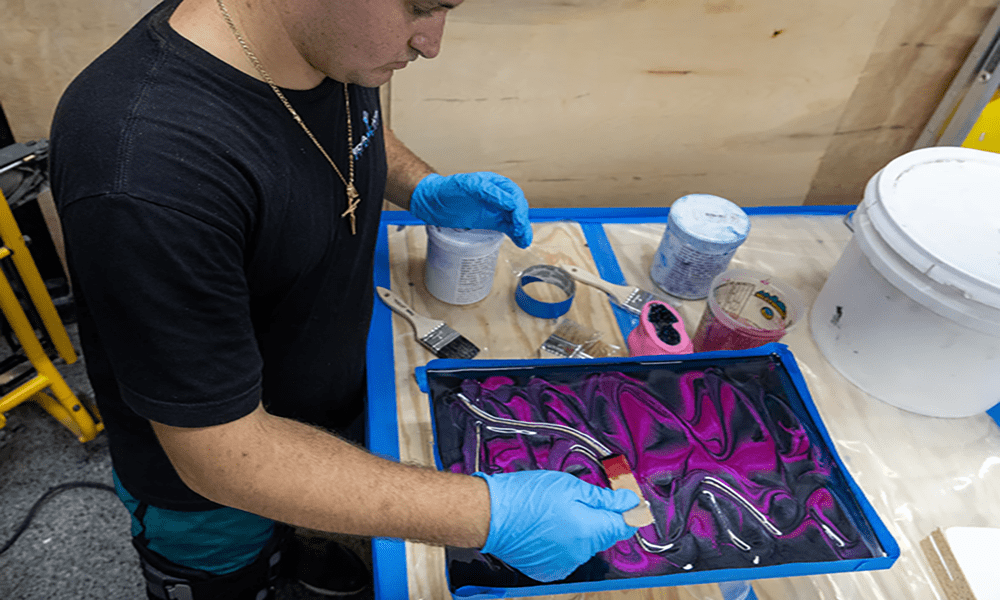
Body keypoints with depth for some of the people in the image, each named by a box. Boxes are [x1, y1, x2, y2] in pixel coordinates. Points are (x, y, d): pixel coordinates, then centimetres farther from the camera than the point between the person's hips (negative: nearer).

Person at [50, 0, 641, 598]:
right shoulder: (145, 176, -43)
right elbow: (221, 455, -35)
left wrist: (428, 190, -13)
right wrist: (487, 514, -36)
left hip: (338, 400, 7)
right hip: (210, 494, -6)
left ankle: (306, 549, 68)